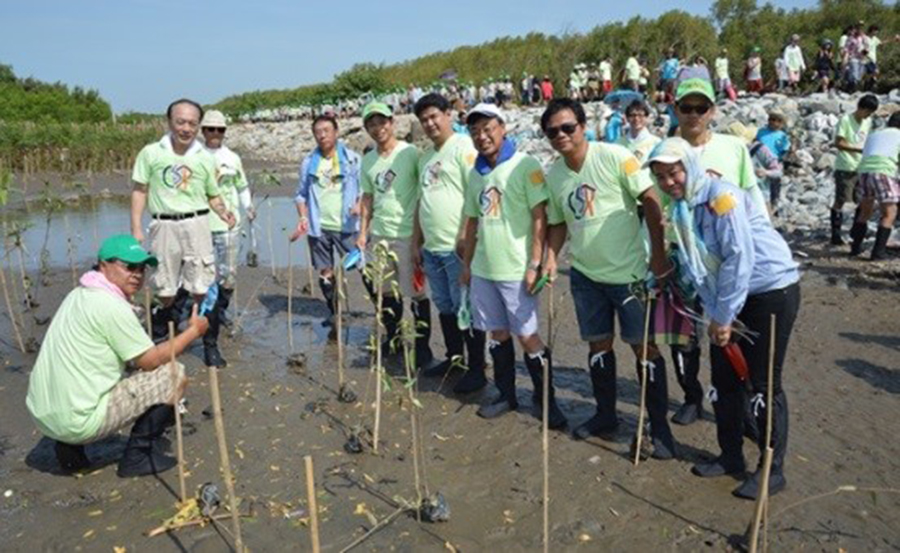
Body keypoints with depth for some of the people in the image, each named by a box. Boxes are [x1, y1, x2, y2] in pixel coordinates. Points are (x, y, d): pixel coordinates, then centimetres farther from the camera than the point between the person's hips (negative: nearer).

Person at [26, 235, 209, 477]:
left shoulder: (79, 294, 12)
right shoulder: (111, 305, -17)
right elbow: (151, 360, -11)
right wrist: (193, 331, -2)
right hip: (77, 420, -9)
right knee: (173, 374, -5)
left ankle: (71, 446, 17)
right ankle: (139, 455, 5)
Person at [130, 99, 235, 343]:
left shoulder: (205, 158, 5)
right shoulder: (151, 153, 2)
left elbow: (213, 195, 13)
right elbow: (140, 190, 4)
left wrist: (222, 212, -8)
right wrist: (136, 228, -1)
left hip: (197, 224, 0)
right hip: (164, 225, 0)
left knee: (202, 287, -1)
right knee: (165, 287, 13)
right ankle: (165, 318, 40)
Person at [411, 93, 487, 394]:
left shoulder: (463, 146, -9)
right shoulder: (425, 155, 18)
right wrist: (416, 241, 19)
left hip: (458, 247, -8)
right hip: (431, 248, 8)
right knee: (444, 307, 17)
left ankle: (477, 369, 10)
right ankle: (454, 357, 32)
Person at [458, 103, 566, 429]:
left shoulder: (525, 165, -7)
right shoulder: (475, 173, 11)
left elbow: (540, 216, -12)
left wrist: (535, 264, -16)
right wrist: (467, 264, 16)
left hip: (515, 269, -6)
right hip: (483, 269, 6)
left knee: (527, 335, -1)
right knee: (498, 333, 13)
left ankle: (546, 400, 14)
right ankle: (506, 395, 26)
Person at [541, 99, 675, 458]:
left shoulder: (614, 157, -15)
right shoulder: (552, 175, 1)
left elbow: (650, 201, -14)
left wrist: (658, 253, -16)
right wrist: (551, 259, -3)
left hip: (628, 271, -5)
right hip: (585, 274, 5)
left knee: (644, 345, 3)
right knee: (598, 344, 14)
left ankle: (659, 425, 16)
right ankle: (605, 414, 31)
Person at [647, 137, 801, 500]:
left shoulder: (720, 196, -20)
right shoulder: (681, 207, 4)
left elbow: (739, 257, -23)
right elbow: (694, 264, 5)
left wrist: (724, 316, -18)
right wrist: (714, 314, -3)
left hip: (771, 291, -8)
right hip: (729, 297, 8)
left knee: (763, 384, -3)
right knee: (723, 379, 11)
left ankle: (772, 470, 12)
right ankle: (731, 456, 26)